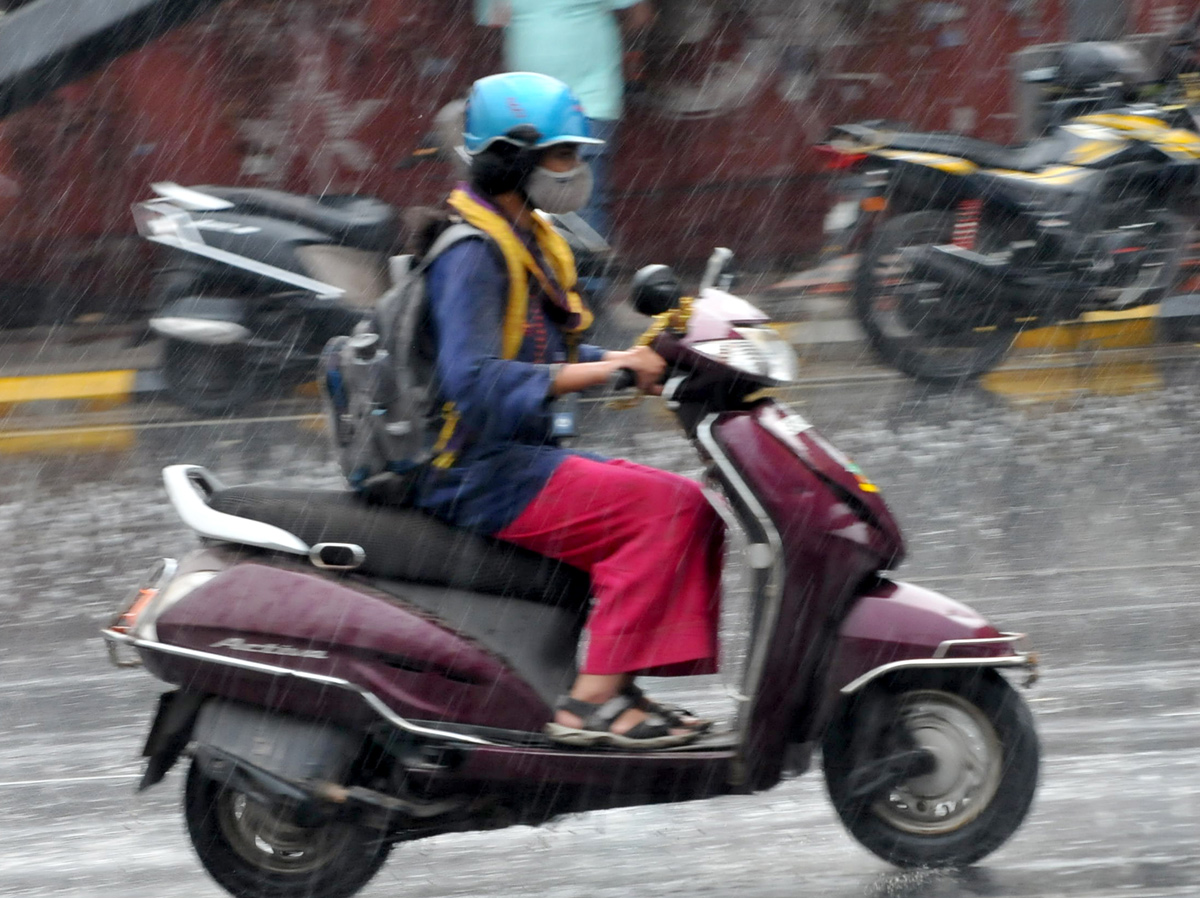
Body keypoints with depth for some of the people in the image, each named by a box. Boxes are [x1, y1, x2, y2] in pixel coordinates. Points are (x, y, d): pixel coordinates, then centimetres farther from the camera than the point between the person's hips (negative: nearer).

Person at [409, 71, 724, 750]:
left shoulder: (532, 240, 15)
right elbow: (471, 379, -28)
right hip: (479, 474, -10)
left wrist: (640, 361, 4)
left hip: (520, 458, 10)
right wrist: (601, 371, -33)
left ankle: (626, 687, -3)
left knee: (693, 510, 5)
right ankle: (593, 700, -23)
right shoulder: (474, 252, -16)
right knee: (667, 508, -21)